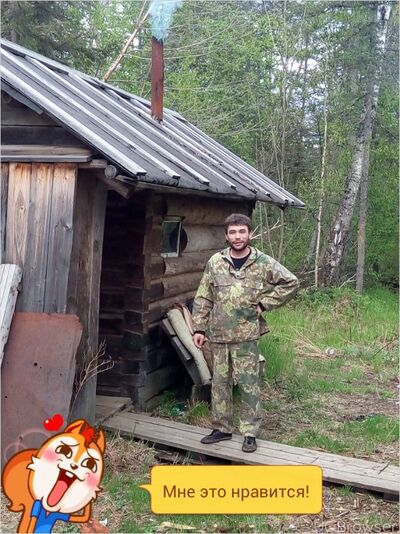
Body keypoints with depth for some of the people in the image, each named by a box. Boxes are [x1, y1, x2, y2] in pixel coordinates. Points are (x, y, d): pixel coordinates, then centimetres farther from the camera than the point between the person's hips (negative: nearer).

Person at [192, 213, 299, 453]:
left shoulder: (263, 262, -5)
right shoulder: (215, 262, 2)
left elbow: (291, 282, -2)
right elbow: (203, 298, 6)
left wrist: (264, 303, -5)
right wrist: (199, 328, 2)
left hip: (246, 335, -3)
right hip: (218, 334, 3)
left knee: (249, 384, 2)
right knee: (220, 383, 12)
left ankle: (250, 433, 14)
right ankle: (222, 428, 26)